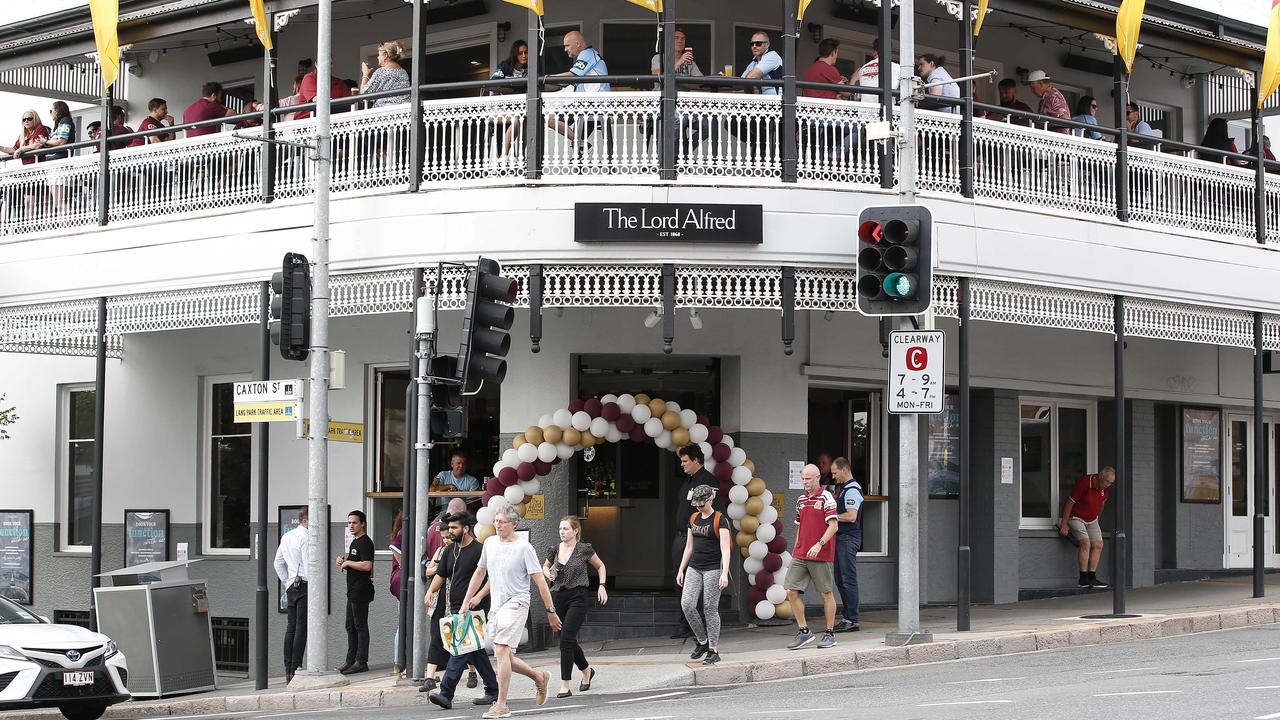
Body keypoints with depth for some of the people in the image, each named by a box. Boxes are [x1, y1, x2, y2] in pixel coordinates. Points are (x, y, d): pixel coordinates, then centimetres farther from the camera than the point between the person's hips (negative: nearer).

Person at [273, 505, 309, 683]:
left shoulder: (286, 537, 15)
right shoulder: (305, 538, -12)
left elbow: (278, 563, 20)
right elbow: (309, 565, -16)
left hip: (291, 586, 8)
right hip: (305, 585, -8)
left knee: (291, 627, 9)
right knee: (301, 628, -7)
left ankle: (288, 670, 9)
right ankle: (296, 669, -10)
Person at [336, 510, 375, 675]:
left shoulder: (365, 542, -13)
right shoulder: (355, 542, 19)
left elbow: (367, 565, -25)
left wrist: (347, 563, -14)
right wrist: (343, 562, 8)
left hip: (361, 591, -11)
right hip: (353, 591, 11)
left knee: (360, 626, -7)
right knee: (350, 626, 13)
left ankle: (361, 662, -4)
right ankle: (351, 661, 18)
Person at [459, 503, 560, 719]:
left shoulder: (524, 548, -8)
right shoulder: (490, 544, 11)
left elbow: (539, 580, -7)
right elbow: (480, 573, 23)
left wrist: (550, 611, -7)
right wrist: (466, 602, 22)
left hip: (515, 604, -7)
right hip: (496, 606, 7)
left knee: (502, 651, -18)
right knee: (505, 658, 8)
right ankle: (539, 678, 32)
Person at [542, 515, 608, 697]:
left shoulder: (584, 549, -4)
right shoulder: (555, 550, 7)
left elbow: (600, 566, 12)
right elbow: (545, 566, 26)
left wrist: (602, 586, 0)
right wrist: (548, 574, 4)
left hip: (578, 597, -5)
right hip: (558, 597, 5)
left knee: (566, 638, -16)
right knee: (568, 640, 12)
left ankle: (565, 685, -13)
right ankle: (587, 670, 39)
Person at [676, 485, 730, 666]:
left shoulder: (720, 520, -7)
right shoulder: (693, 519, 12)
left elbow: (725, 549, -13)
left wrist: (724, 573, -22)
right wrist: (681, 570, 14)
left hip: (713, 569, -6)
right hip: (694, 568, 6)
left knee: (710, 609, -5)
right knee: (687, 604, -8)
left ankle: (714, 651, 2)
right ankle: (702, 641, 10)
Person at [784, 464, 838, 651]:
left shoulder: (826, 498, -7)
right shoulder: (801, 500, 15)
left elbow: (833, 526, -15)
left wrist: (819, 544, -26)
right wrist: (796, 551, 17)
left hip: (821, 555, -7)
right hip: (800, 556, 7)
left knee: (826, 594, 3)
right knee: (792, 592, -2)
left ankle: (830, 634, 12)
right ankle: (804, 632, 7)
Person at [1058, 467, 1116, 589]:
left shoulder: (1106, 488, -6)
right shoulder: (1084, 482, -26)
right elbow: (1070, 502, -20)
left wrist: (1096, 518, 22)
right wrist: (1064, 524, -17)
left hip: (1091, 520, 7)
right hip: (1076, 517, -7)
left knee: (1098, 545, -6)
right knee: (1086, 543, -22)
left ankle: (1091, 578, -5)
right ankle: (1083, 579, -20)